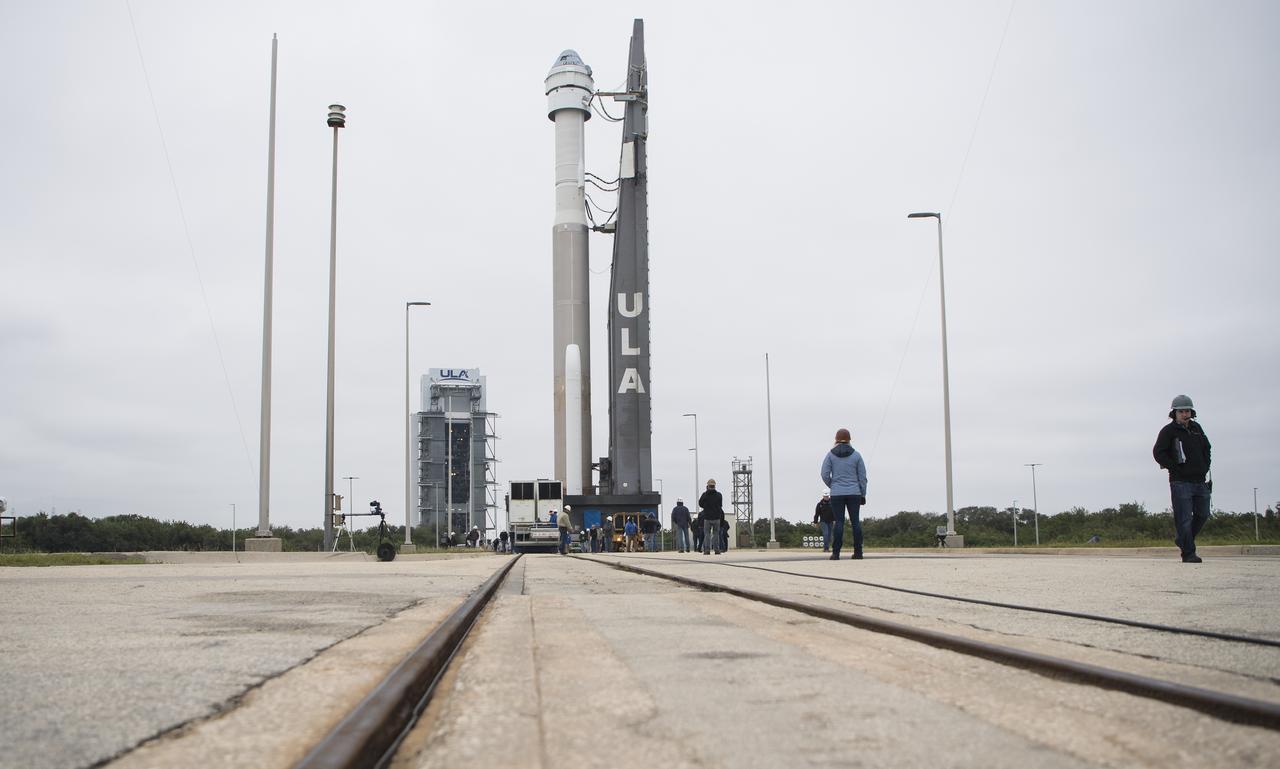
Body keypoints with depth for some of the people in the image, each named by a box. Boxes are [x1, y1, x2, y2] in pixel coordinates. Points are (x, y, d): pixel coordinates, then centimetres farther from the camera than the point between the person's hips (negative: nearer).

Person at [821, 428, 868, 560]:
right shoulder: (856, 455, 3)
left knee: (839, 522, -1)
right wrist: (863, 494, 10)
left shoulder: (831, 454, -1)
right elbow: (862, 476, 3)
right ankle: (858, 552, 4)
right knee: (856, 521, 5)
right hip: (854, 493, 1)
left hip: (837, 494, -1)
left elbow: (825, 474, -5)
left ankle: (835, 553, -6)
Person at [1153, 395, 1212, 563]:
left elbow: (1207, 448, 25)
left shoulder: (1196, 428, 14)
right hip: (1180, 482, -7)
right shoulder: (1168, 431, -4)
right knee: (1184, 518, -7)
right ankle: (1188, 553, -6)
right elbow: (1158, 452, -10)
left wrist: (1205, 467, 11)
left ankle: (1182, 540, 31)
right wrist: (1176, 468, -13)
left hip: (1200, 481, 7)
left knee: (1202, 515, 13)